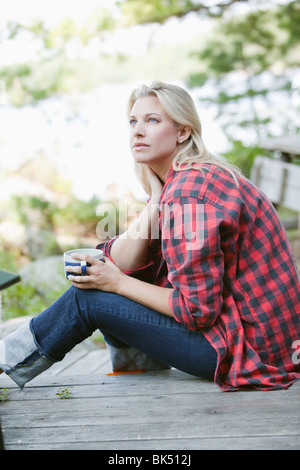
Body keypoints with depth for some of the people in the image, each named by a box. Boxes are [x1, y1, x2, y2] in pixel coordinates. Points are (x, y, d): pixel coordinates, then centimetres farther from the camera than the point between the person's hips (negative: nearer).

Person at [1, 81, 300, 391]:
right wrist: (155, 201, -11)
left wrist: (119, 283, -13)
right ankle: (139, 362, 20)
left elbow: (197, 310, -22)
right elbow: (122, 261, 2)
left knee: (89, 298, -6)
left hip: (250, 343, -9)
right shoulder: (175, 182, 8)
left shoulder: (190, 190, -22)